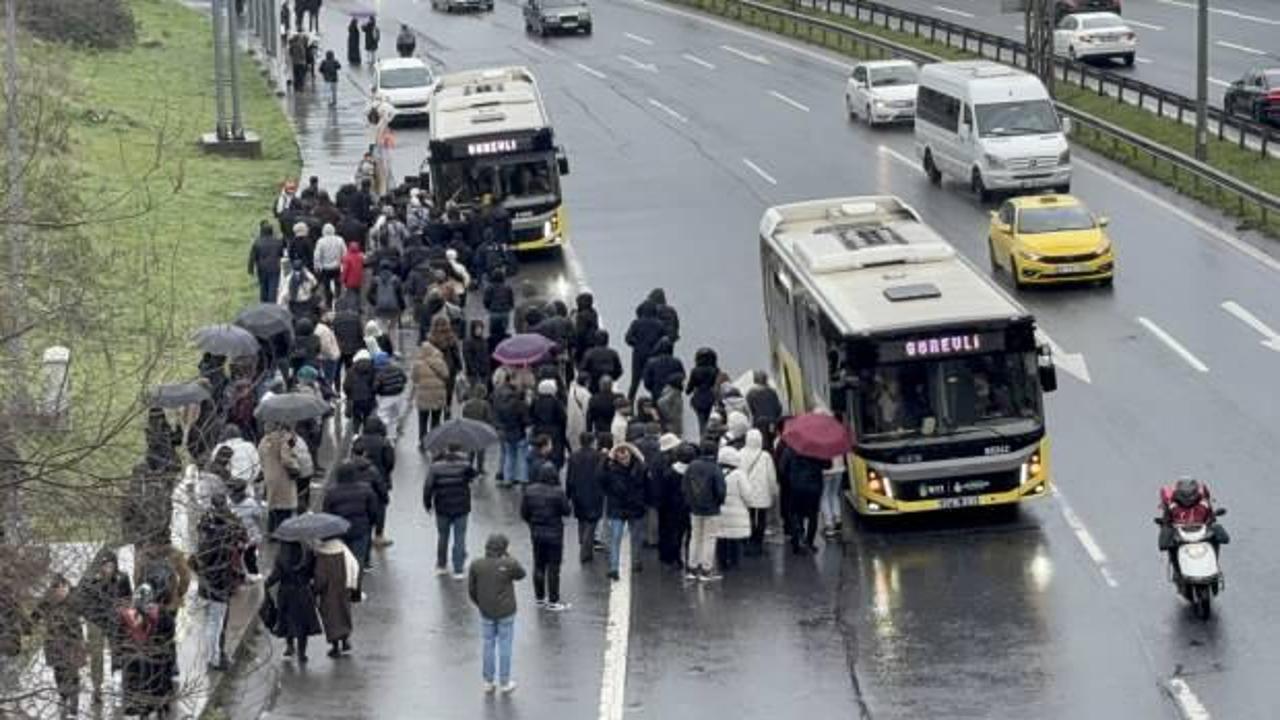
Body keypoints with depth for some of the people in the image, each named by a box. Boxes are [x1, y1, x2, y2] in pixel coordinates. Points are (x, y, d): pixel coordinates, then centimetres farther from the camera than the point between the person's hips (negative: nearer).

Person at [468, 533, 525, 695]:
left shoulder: (476, 566, -11)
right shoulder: (509, 565, -18)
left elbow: (471, 590, -3)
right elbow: (521, 574, 3)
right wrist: (508, 558, 5)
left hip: (486, 613, 2)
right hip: (506, 613, -2)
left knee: (489, 646, 15)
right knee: (504, 646, 9)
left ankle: (488, 682, 21)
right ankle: (504, 682, 16)